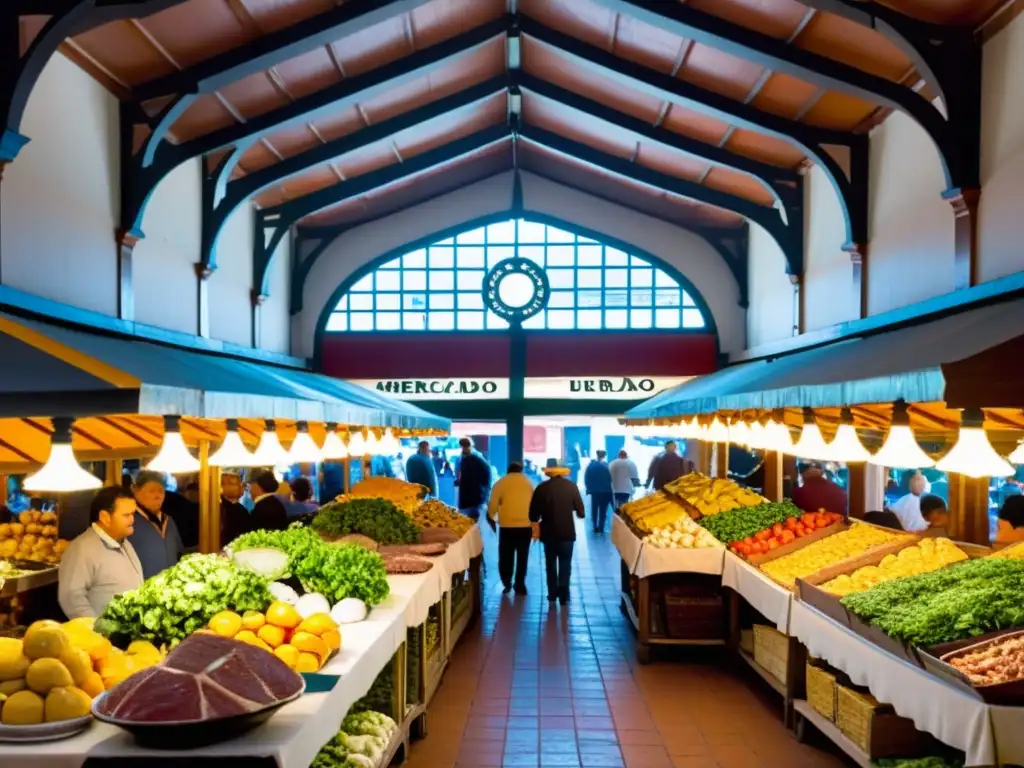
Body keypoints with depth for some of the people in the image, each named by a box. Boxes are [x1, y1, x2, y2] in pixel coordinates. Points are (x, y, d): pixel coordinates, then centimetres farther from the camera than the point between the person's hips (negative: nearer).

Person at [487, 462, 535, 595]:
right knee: (522, 557, 11)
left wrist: (491, 518, 12)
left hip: (507, 526, -2)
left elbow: (493, 503, -5)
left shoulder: (501, 483, 1)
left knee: (506, 556, 10)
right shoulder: (528, 482, 9)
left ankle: (507, 583, 1)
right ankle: (519, 585, 12)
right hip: (526, 525, 2)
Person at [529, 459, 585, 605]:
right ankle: (563, 595, -2)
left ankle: (552, 594, 15)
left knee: (551, 564, 14)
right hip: (567, 531, 0)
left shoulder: (542, 488, -7)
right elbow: (580, 508, -4)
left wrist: (537, 520, 17)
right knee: (565, 564, 8)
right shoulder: (571, 486, -7)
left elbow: (533, 513, -5)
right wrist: (580, 514, 19)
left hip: (549, 532, 0)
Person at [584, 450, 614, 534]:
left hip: (594, 491, 3)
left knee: (594, 509, 14)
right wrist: (609, 489, -1)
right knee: (603, 510, 5)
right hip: (605, 491, -3)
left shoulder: (590, 465, -2)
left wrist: (589, 488, 10)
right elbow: (610, 479, -12)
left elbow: (586, 479, 0)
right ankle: (601, 528, 0)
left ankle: (595, 527, 14)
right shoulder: (606, 466, -13)